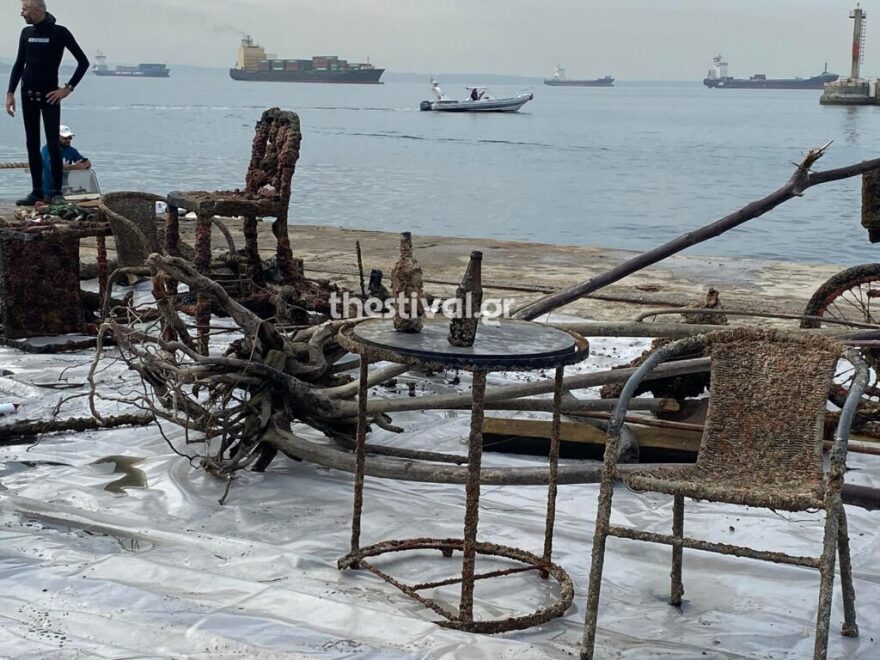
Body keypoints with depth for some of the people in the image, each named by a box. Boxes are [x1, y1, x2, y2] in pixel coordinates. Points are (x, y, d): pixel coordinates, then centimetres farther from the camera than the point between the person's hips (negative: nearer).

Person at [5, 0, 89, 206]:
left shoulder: (59, 32, -6)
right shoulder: (26, 33, 9)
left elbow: (83, 61, -6)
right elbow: (19, 64, 15)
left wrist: (68, 88, -10)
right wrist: (10, 92, 7)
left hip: (50, 95, -5)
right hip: (28, 94, 5)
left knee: (53, 143, -7)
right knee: (32, 144, 5)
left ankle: (56, 191, 0)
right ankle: (37, 192, 10)